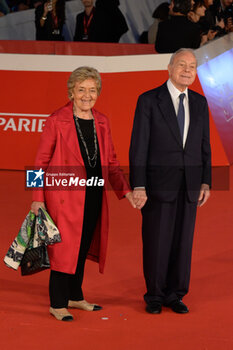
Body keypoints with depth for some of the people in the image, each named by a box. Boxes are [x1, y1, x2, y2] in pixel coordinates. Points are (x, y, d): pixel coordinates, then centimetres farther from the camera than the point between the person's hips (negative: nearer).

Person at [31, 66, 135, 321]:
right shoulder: (56, 121, -7)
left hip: (94, 195, 6)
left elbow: (110, 161, 17)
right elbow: (42, 161, -5)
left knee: (84, 245, 13)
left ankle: (74, 296, 27)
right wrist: (37, 198, -10)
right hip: (66, 195, -6)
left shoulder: (101, 122, 10)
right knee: (65, 246, -3)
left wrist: (125, 190, 7)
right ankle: (57, 304, 7)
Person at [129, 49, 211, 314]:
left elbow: (204, 146, 12)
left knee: (183, 241, 7)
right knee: (156, 242, 2)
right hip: (158, 184, -4)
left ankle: (174, 295, 19)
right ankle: (154, 295, 17)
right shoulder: (149, 101, -6)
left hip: (189, 187, 4)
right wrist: (138, 187, -14)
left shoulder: (199, 103, 8)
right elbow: (138, 146, -9)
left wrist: (205, 183, 5)